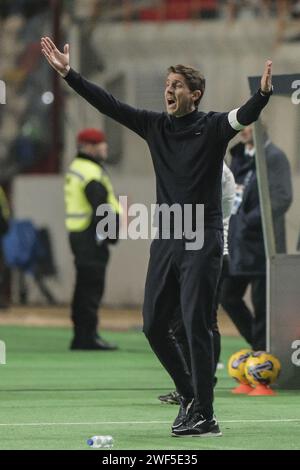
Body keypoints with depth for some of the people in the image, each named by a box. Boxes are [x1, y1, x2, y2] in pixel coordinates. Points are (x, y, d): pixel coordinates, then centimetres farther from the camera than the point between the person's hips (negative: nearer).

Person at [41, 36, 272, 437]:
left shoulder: (212, 128, -6)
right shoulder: (155, 126, 8)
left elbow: (244, 116, -25)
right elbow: (107, 104, 9)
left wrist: (263, 94, -46)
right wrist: (68, 74, 3)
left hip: (202, 242, -6)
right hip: (165, 239, 6)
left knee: (196, 326, -9)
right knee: (154, 325, 7)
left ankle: (205, 417, -6)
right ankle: (189, 396, 25)